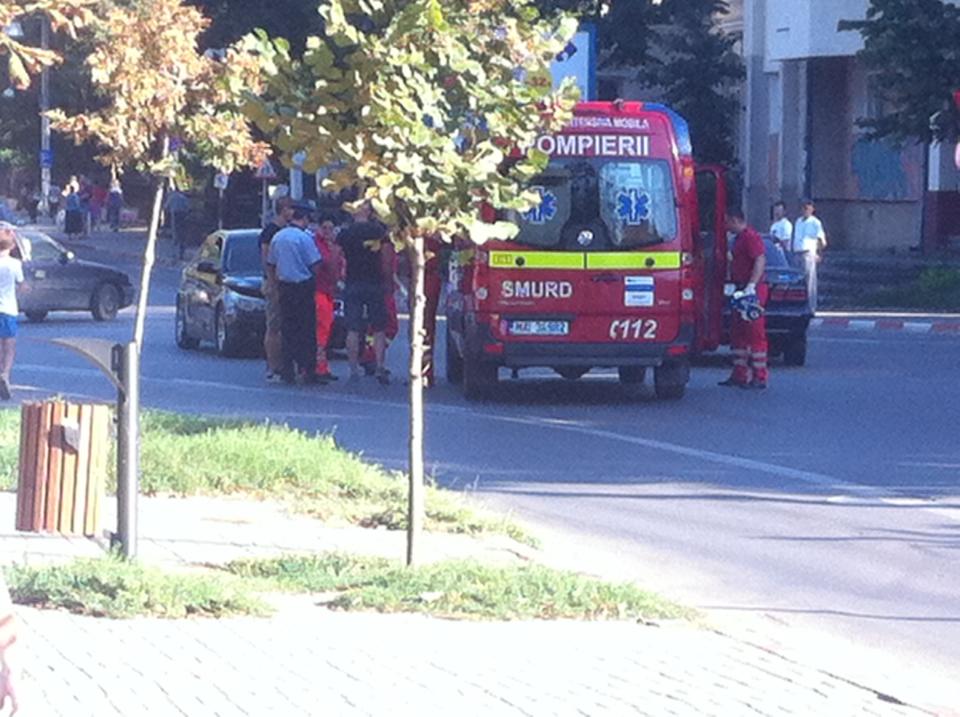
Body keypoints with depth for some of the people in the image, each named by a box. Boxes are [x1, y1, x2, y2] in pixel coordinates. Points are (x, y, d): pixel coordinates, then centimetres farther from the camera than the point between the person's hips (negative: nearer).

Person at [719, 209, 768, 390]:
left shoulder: (751, 237, -13)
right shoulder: (739, 238, 19)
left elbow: (760, 261, -23)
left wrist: (751, 285, -29)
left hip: (752, 292, -11)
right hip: (740, 291, 11)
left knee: (755, 333, -9)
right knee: (738, 334, 13)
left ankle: (760, 377, -7)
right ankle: (740, 374, 18)